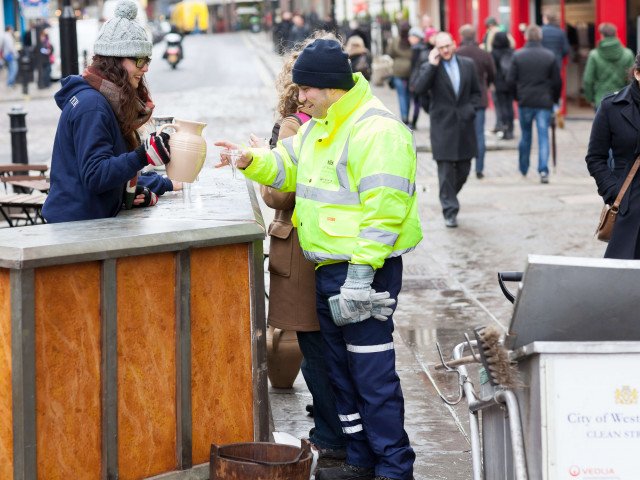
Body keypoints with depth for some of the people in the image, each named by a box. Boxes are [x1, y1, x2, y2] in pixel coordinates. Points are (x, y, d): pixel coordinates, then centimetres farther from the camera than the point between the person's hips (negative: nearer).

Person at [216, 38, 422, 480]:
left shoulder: (375, 130, -18)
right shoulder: (320, 127, 14)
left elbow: (383, 209, -23)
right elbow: (288, 168, 21)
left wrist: (360, 272, -25)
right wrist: (251, 161, 0)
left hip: (364, 271, -10)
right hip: (329, 270, 10)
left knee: (373, 374, -6)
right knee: (341, 369, 16)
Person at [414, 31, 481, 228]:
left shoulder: (468, 64, 9)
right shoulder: (429, 68, 0)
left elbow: (476, 92, 15)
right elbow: (419, 88, -18)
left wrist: (470, 109, -2)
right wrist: (432, 65, -18)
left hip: (464, 125, 3)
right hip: (443, 127, -3)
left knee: (463, 169, 9)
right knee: (446, 170, -5)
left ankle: (449, 196, 34)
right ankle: (450, 211, -1)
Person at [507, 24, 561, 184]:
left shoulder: (517, 56, -4)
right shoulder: (550, 56, -3)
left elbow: (511, 81, -3)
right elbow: (557, 82, 0)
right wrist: (554, 99, 15)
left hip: (525, 102, 1)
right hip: (544, 103, -1)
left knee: (525, 136, 16)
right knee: (543, 136, -1)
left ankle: (523, 169, 26)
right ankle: (543, 170, -14)